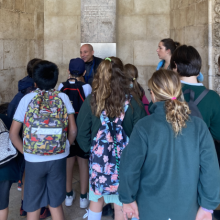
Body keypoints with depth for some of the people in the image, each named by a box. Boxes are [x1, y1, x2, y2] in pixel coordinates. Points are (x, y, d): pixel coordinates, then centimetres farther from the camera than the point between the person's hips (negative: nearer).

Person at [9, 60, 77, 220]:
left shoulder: (27, 99, -2)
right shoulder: (63, 97, 0)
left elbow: (13, 133, -3)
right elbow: (73, 130, -3)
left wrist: (26, 152, 8)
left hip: (34, 160, -1)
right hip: (58, 159, 1)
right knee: (56, 205, 16)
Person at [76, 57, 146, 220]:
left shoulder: (91, 102, -8)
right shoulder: (132, 103, -12)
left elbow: (82, 134, -3)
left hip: (98, 159, 2)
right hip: (125, 161, -1)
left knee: (96, 200, 20)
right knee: (121, 206, 13)